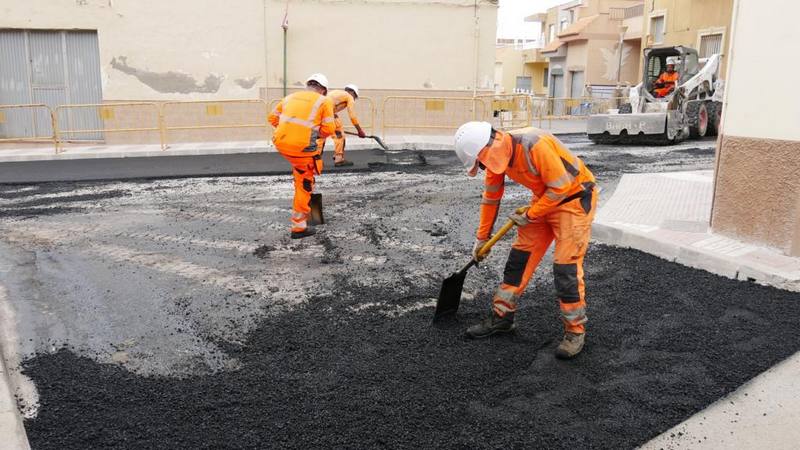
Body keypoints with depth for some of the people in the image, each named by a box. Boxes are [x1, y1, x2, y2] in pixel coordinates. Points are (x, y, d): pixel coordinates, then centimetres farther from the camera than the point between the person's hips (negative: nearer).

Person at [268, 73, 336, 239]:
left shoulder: (290, 97, 15)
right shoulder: (324, 101, 2)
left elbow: (272, 118, 16)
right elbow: (329, 129, -4)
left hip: (281, 144, 5)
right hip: (302, 148, -5)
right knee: (305, 185, 10)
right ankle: (299, 227, 15)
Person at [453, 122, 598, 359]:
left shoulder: (535, 144, -32)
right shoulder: (497, 156, -5)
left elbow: (561, 187, -26)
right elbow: (491, 197, 8)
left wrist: (529, 216, -17)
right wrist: (482, 236, 14)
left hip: (574, 198, -8)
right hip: (544, 198, 8)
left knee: (566, 267, -12)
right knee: (519, 257, 6)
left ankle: (575, 331, 4)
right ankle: (501, 317, 18)